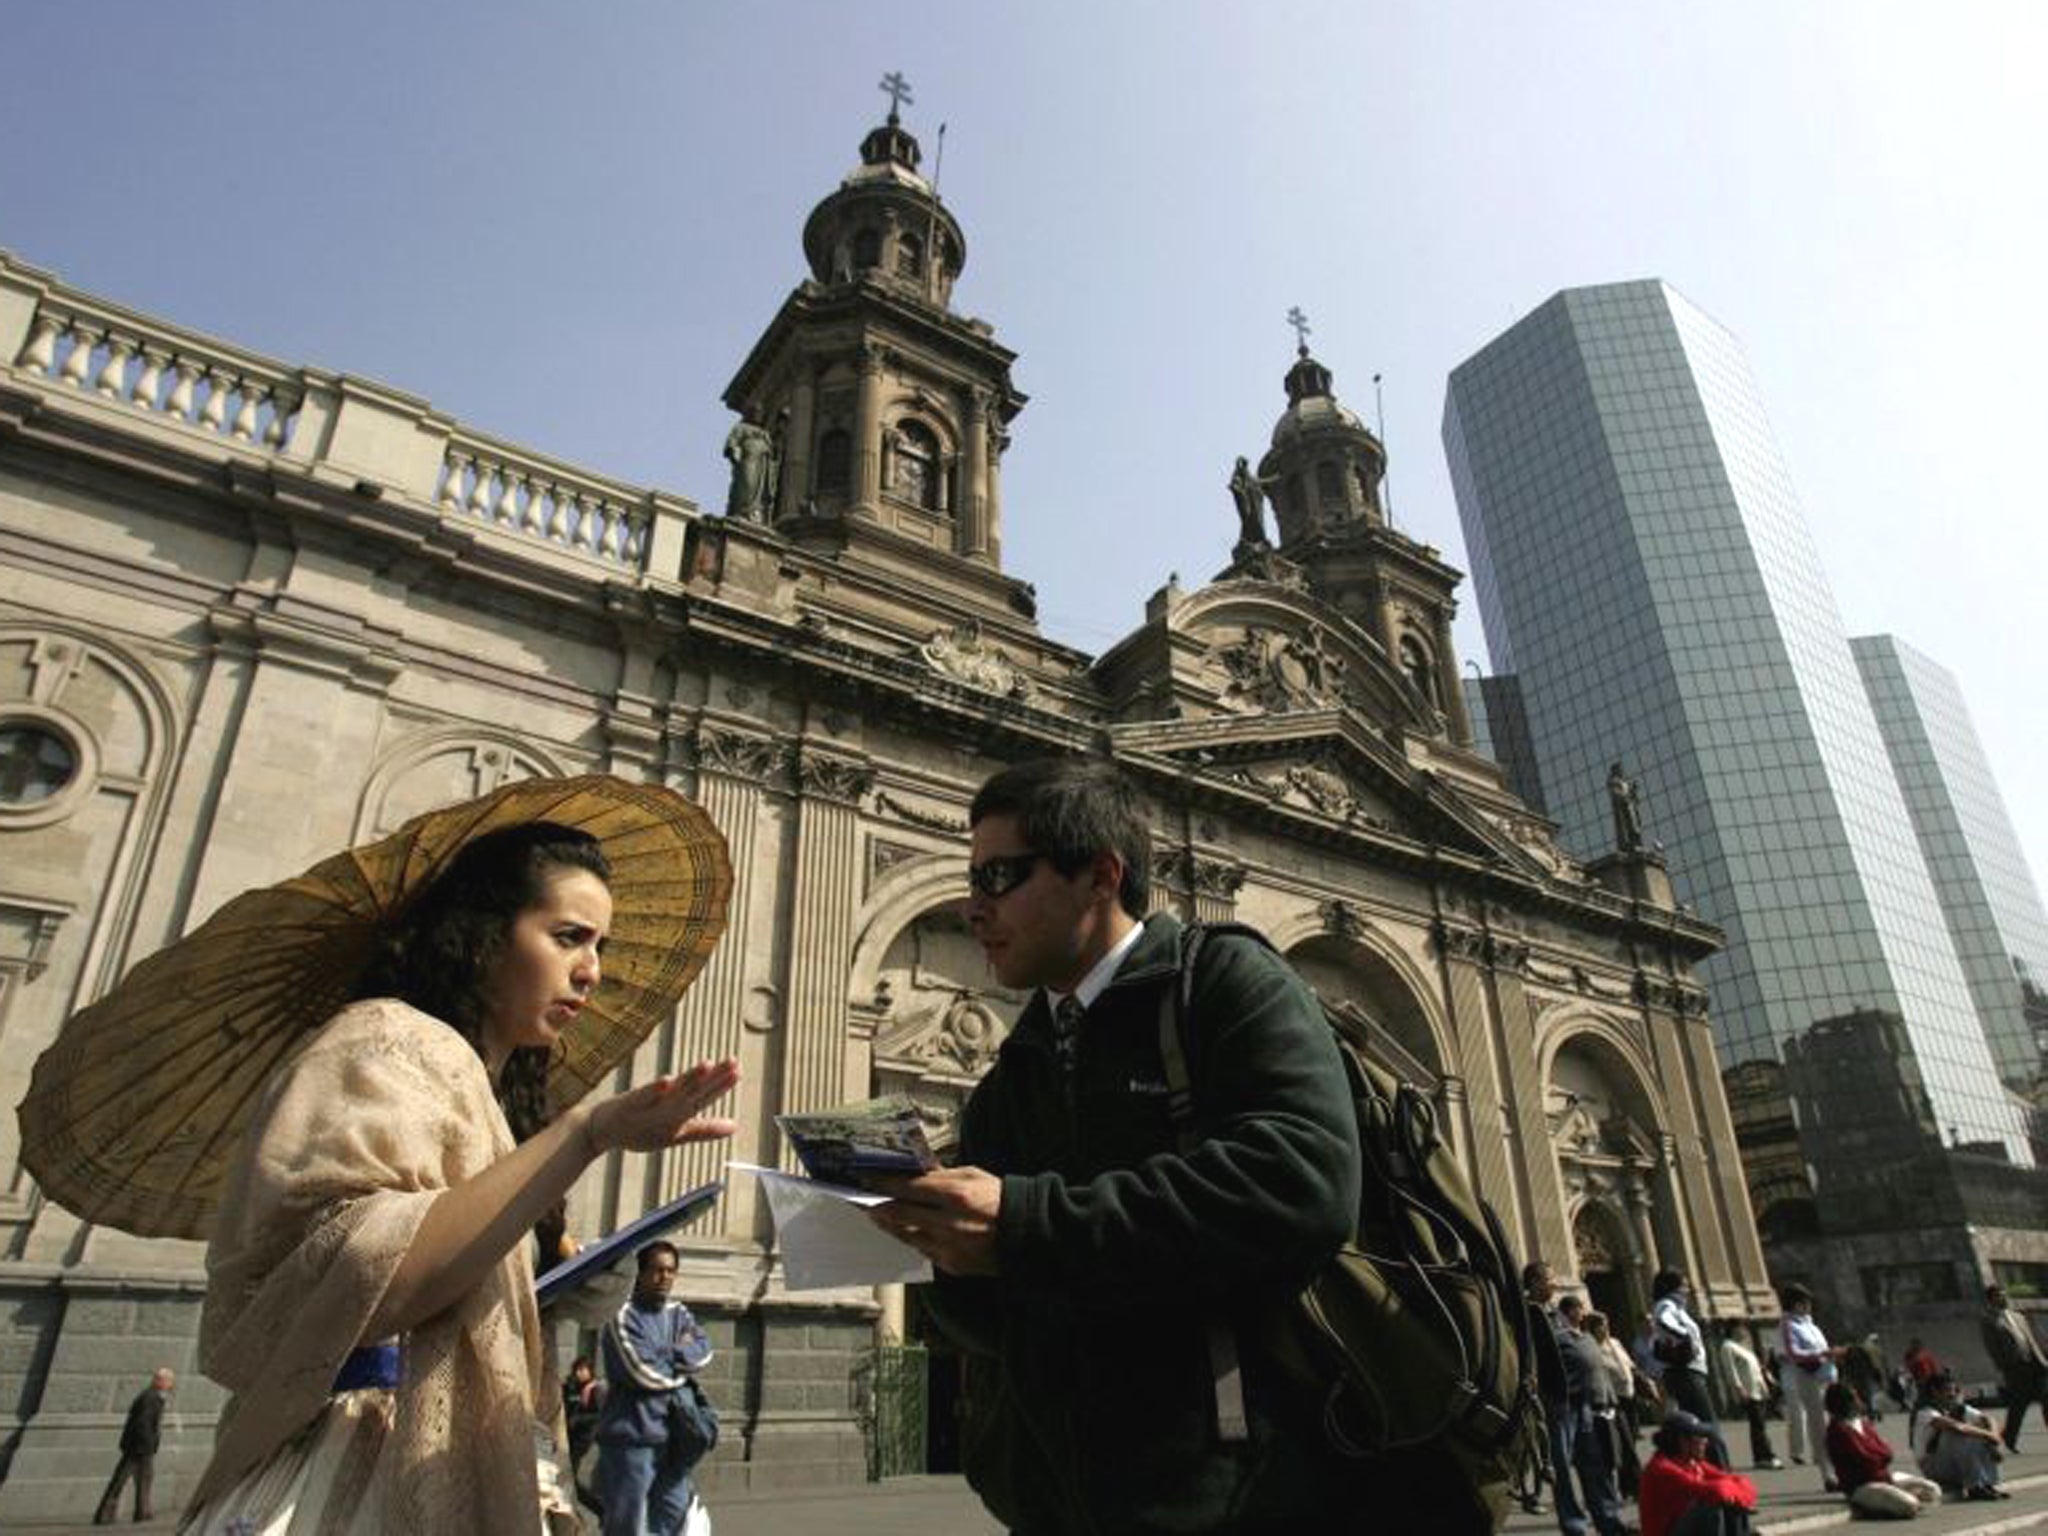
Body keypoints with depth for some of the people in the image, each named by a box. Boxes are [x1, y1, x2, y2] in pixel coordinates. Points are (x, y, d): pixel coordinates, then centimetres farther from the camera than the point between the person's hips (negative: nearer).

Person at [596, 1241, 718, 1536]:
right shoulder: (624, 1317, -10)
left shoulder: (678, 1313, 12)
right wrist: (681, 1359, -3)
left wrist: (664, 1356, -13)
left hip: (675, 1436, 7)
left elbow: (703, 1351, -1)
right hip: (633, 1435, -7)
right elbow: (644, 1373, -17)